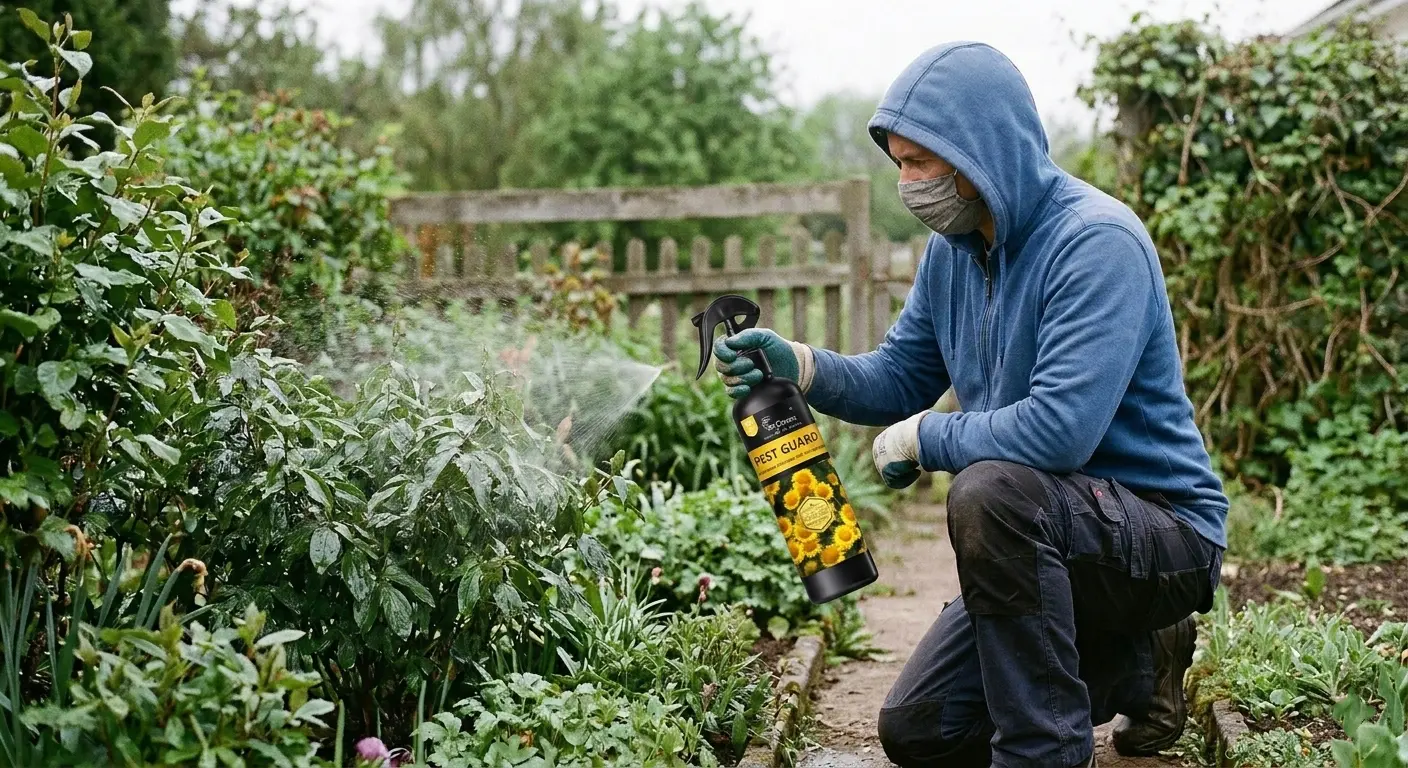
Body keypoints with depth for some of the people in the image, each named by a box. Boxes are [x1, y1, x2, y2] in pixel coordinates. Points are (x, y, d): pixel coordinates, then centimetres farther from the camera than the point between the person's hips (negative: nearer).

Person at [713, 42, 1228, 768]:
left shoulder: (1096, 242, -24)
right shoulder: (954, 246, 3)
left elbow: (1057, 430, -34)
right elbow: (900, 378, 10)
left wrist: (923, 438, -18)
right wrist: (800, 365, -10)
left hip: (1162, 525, -8)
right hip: (1043, 540, 9)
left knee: (990, 490, -37)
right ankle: (1134, 666, 22)